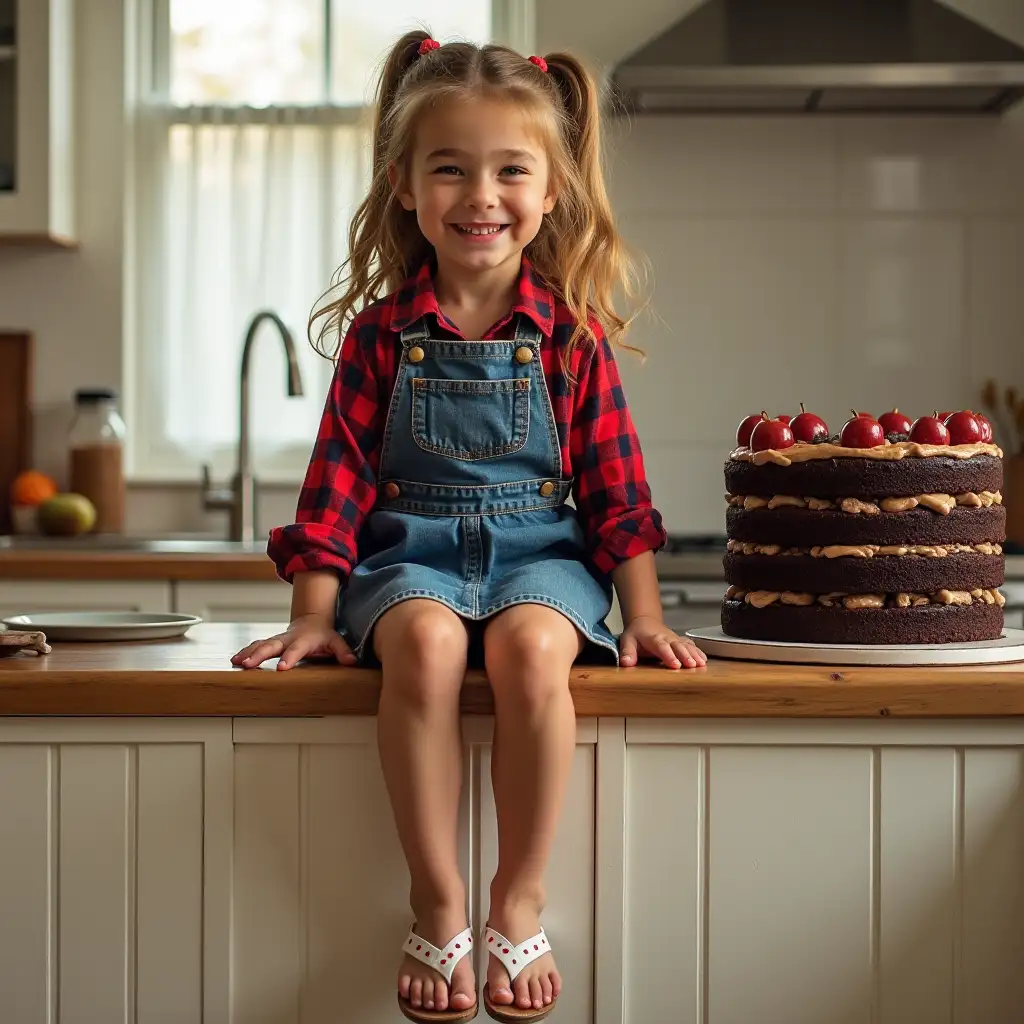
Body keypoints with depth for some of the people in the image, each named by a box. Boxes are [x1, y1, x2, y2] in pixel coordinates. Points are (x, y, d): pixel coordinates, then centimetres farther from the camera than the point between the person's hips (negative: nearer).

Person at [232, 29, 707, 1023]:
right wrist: (315, 612, -1)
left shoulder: (573, 334, 4)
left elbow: (615, 486, 6)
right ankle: (437, 906, -22)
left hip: (539, 548, 0)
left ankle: (519, 905, -19)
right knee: (425, 640, -35)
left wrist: (642, 612, 1)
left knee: (531, 646, -35)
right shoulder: (381, 333, 4)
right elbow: (340, 478, 5)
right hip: (412, 551, 0)